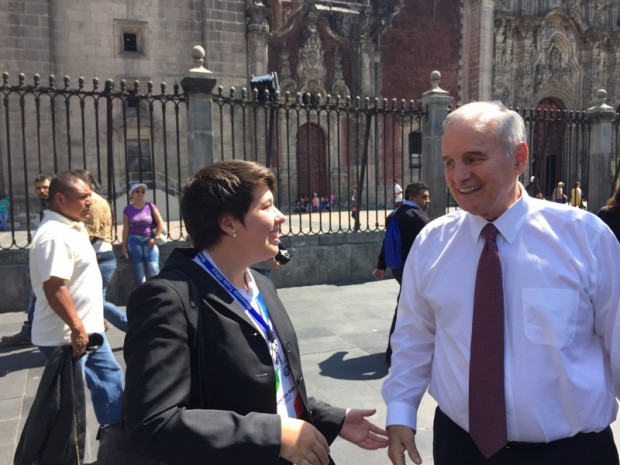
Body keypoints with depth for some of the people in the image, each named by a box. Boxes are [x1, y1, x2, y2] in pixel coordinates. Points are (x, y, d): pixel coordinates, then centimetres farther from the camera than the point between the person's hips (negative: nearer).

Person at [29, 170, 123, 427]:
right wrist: (76, 327, -28)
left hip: (88, 329, 10)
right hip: (65, 336, -10)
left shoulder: (72, 228, 11)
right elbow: (54, 288, -30)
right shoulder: (54, 235, -22)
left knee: (109, 376, 19)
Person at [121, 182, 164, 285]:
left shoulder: (150, 206, 0)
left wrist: (155, 238, -5)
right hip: (134, 241, 1)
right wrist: (124, 246, 2)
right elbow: (126, 229, 4)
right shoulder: (128, 209, 2)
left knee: (153, 270, -9)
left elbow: (160, 223, 2)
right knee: (138, 273, 4)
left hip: (149, 241, -1)